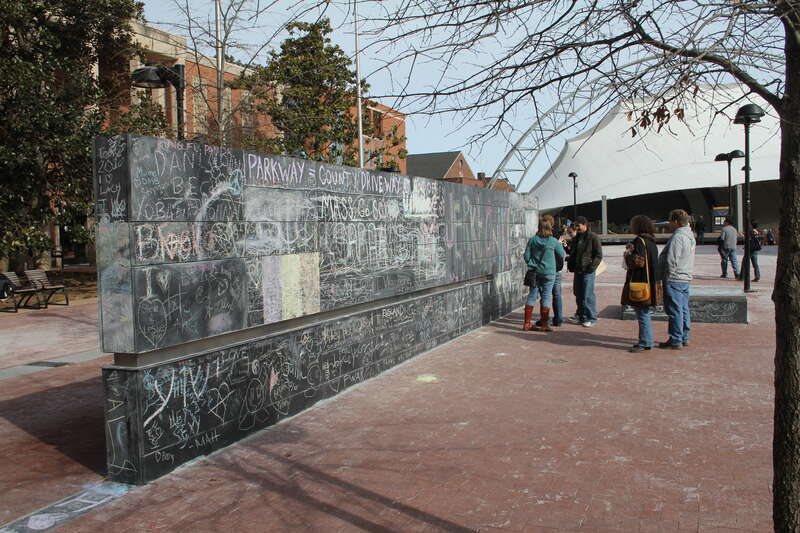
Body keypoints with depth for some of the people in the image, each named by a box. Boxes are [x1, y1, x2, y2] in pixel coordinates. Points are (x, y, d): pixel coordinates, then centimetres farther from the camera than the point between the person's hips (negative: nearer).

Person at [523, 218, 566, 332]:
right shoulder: (553, 241, -8)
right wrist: (561, 245, 20)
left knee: (532, 296, 8)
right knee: (546, 297, 4)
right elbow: (562, 255, 3)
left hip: (535, 272, 3)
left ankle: (527, 323, 9)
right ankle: (544, 324, 6)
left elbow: (526, 256, 0)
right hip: (548, 272, -3)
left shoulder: (532, 240, -2)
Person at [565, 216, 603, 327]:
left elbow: (599, 255, -9)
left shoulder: (593, 237, -7)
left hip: (587, 271, -7)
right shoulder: (576, 238, 15)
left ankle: (591, 318, 3)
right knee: (578, 294, 13)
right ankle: (580, 315, 25)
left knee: (587, 295, -6)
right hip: (577, 270, 7)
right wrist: (570, 265, 10)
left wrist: (592, 267, -17)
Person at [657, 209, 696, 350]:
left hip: (674, 280, -10)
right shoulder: (690, 236, 14)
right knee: (684, 309, 15)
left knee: (674, 311, -5)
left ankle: (675, 341, 0)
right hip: (686, 279, 10)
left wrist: (667, 277, -12)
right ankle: (684, 338, 23)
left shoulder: (677, 237, -18)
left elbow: (671, 261, -22)